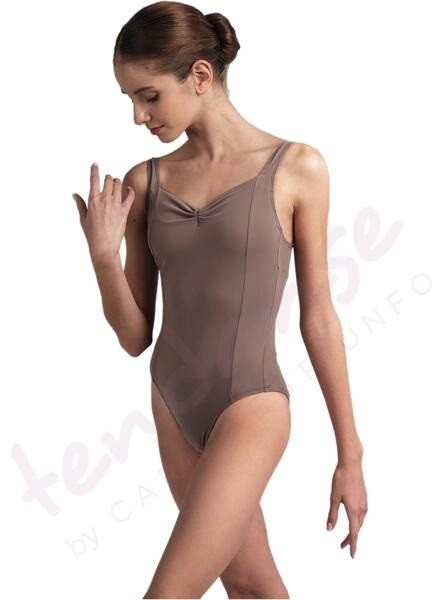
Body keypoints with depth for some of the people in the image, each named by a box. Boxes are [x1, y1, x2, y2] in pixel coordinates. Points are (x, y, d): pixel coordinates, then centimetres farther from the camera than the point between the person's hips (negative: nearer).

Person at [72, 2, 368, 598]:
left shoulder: (297, 167, -8)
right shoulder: (144, 183, 0)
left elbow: (318, 317, -4)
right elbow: (135, 336, 3)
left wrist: (350, 453, -1)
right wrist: (103, 254, -16)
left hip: (251, 402, -4)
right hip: (172, 402, 5)